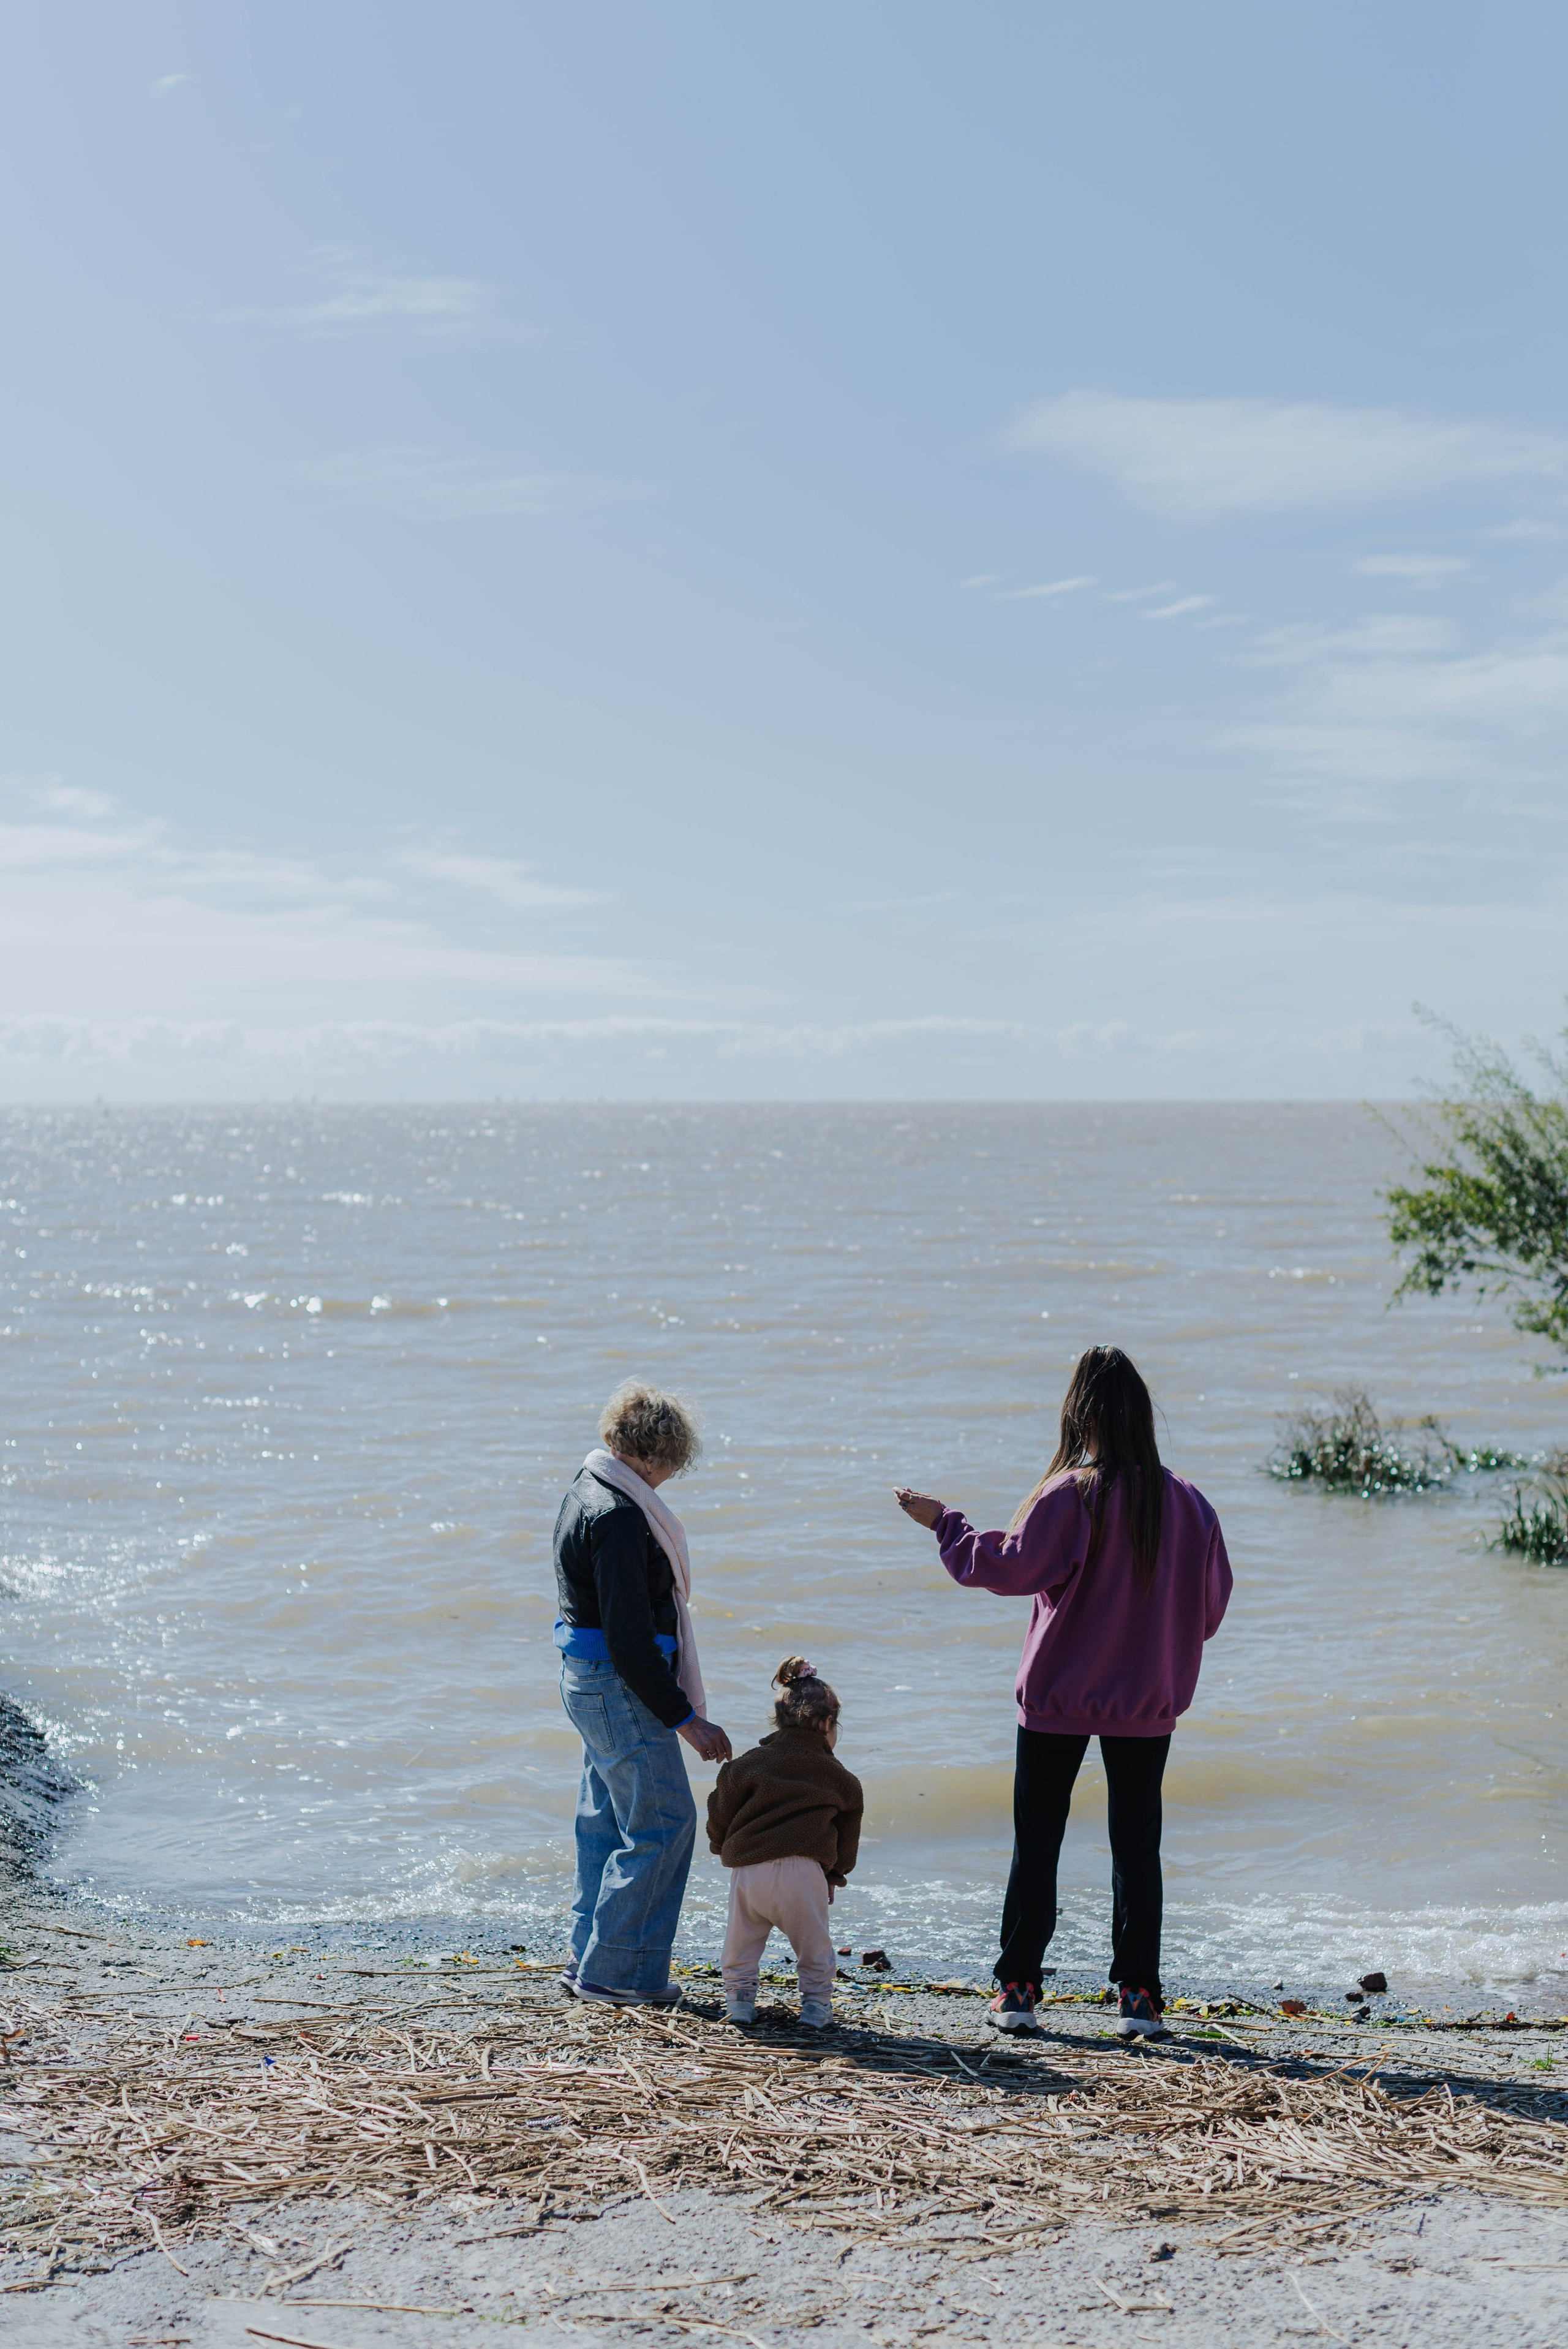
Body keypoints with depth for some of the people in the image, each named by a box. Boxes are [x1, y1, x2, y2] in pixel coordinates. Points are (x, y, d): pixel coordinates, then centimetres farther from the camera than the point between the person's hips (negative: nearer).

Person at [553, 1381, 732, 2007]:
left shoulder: (589, 1491, 11)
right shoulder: (619, 1516, -22)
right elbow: (629, 1636, -24)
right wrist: (685, 1718, -19)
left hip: (589, 1679, 11)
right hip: (619, 1687, -11)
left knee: (607, 1821, 17)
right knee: (663, 1821, -4)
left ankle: (591, 1961, 25)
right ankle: (615, 1972, 2)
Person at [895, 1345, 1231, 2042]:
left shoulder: (1072, 1495, -16)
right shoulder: (1187, 1502, -2)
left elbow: (1012, 1567, -17)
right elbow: (1210, 1606, 4)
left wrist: (944, 1522, -6)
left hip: (1058, 1698, -3)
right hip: (1148, 1701, 3)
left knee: (1036, 1843, 8)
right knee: (1136, 1845, 10)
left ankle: (1017, 1989, 11)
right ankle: (1139, 1996, 8)